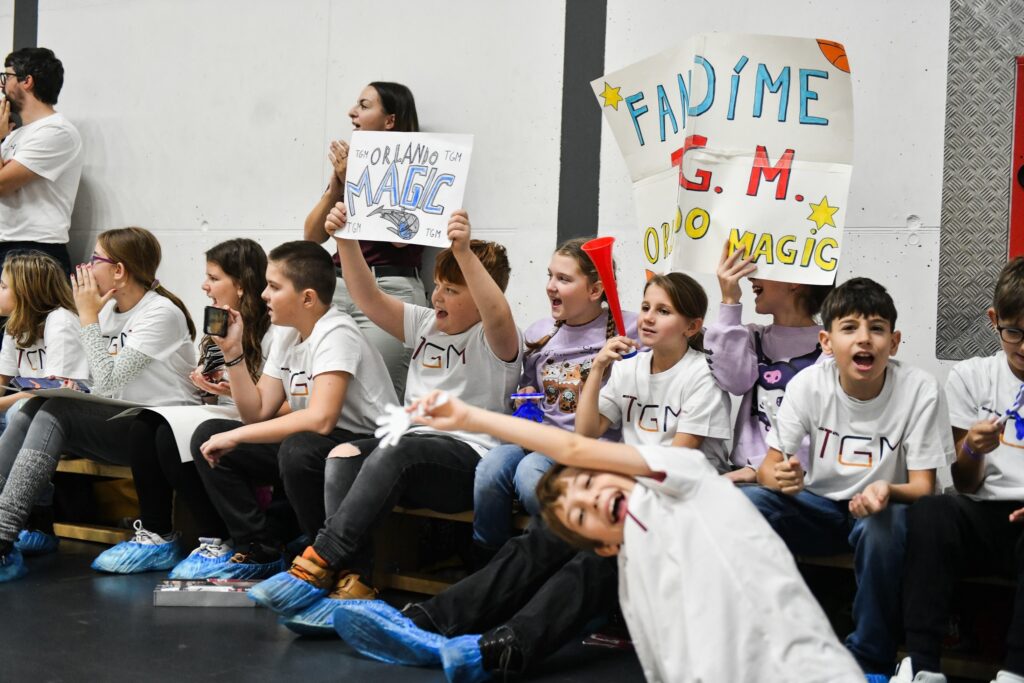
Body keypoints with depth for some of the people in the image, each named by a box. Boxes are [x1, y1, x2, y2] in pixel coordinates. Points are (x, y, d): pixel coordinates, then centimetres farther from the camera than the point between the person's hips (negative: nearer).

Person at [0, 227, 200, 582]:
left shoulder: (161, 313, -12)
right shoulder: (110, 310, 14)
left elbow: (109, 379, -19)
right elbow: (101, 386, 17)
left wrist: (88, 318, -11)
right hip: (117, 422, 8)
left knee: (56, 413, -27)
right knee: (31, 410, -15)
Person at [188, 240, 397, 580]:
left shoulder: (335, 334, -19)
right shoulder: (286, 335, 8)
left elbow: (320, 419, -33)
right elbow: (258, 412, 7)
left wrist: (236, 436, -26)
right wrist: (233, 351, -3)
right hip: (310, 442, 9)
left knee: (299, 449, -40)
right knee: (207, 436, 1)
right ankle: (261, 551, 5)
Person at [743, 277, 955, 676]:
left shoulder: (920, 390, -16)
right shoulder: (808, 384, -10)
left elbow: (923, 486, -13)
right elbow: (768, 467, -7)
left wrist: (887, 491, -37)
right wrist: (780, 476, -33)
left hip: (878, 510, -2)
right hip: (818, 507, 2)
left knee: (885, 523, -37)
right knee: (742, 503, -24)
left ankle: (871, 661, -14)